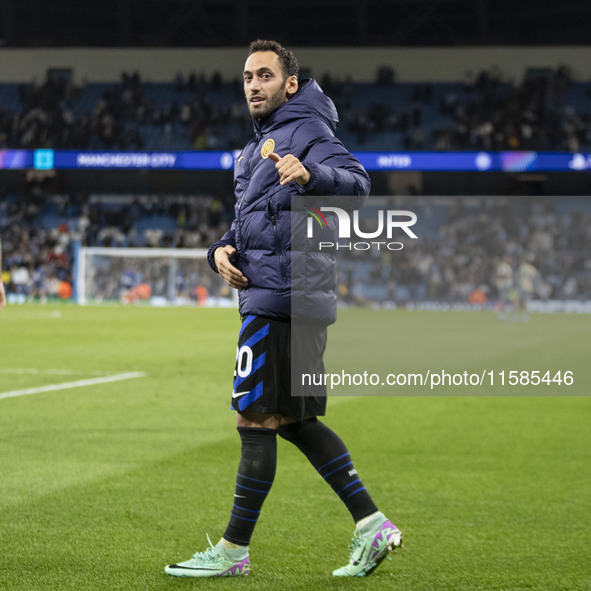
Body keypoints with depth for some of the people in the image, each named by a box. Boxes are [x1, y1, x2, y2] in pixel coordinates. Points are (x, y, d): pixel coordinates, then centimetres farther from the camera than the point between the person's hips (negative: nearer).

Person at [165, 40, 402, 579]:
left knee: (256, 421, -5)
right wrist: (224, 250, 7)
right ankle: (371, 524, 11)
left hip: (281, 296, -10)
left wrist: (310, 175, -42)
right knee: (295, 420, 12)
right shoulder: (262, 143, 24)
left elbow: (356, 186, -22)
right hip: (302, 299, 10)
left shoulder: (305, 129, -7)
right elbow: (250, 218, 29)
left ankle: (234, 550, 1)